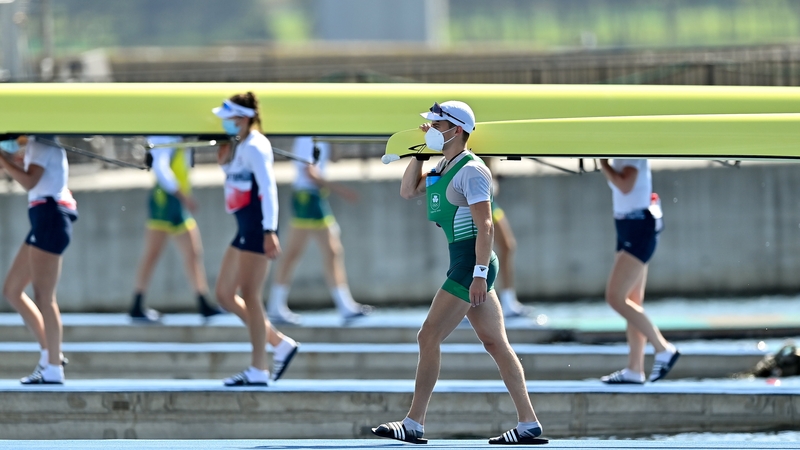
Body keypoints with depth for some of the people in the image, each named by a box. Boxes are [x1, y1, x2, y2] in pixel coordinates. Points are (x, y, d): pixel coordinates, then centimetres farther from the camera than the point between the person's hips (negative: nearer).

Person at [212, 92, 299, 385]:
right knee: (224, 295, 10)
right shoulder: (240, 146, 15)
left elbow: (268, 189, -21)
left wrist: (269, 232, -28)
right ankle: (280, 344, 14)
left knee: (249, 296, -7)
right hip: (245, 229, 10)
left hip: (257, 228, -10)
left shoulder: (254, 147, -13)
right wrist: (225, 163, 8)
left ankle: (258, 370, -4)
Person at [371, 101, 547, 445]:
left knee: (429, 337, -8)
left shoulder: (470, 171, -14)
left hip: (471, 262, -10)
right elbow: (408, 191, 24)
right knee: (495, 343, 6)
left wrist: (479, 275, -24)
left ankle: (414, 424, -4)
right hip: (465, 262, 10)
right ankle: (529, 424, 4)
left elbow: (485, 227, -19)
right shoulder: (444, 168, 15)